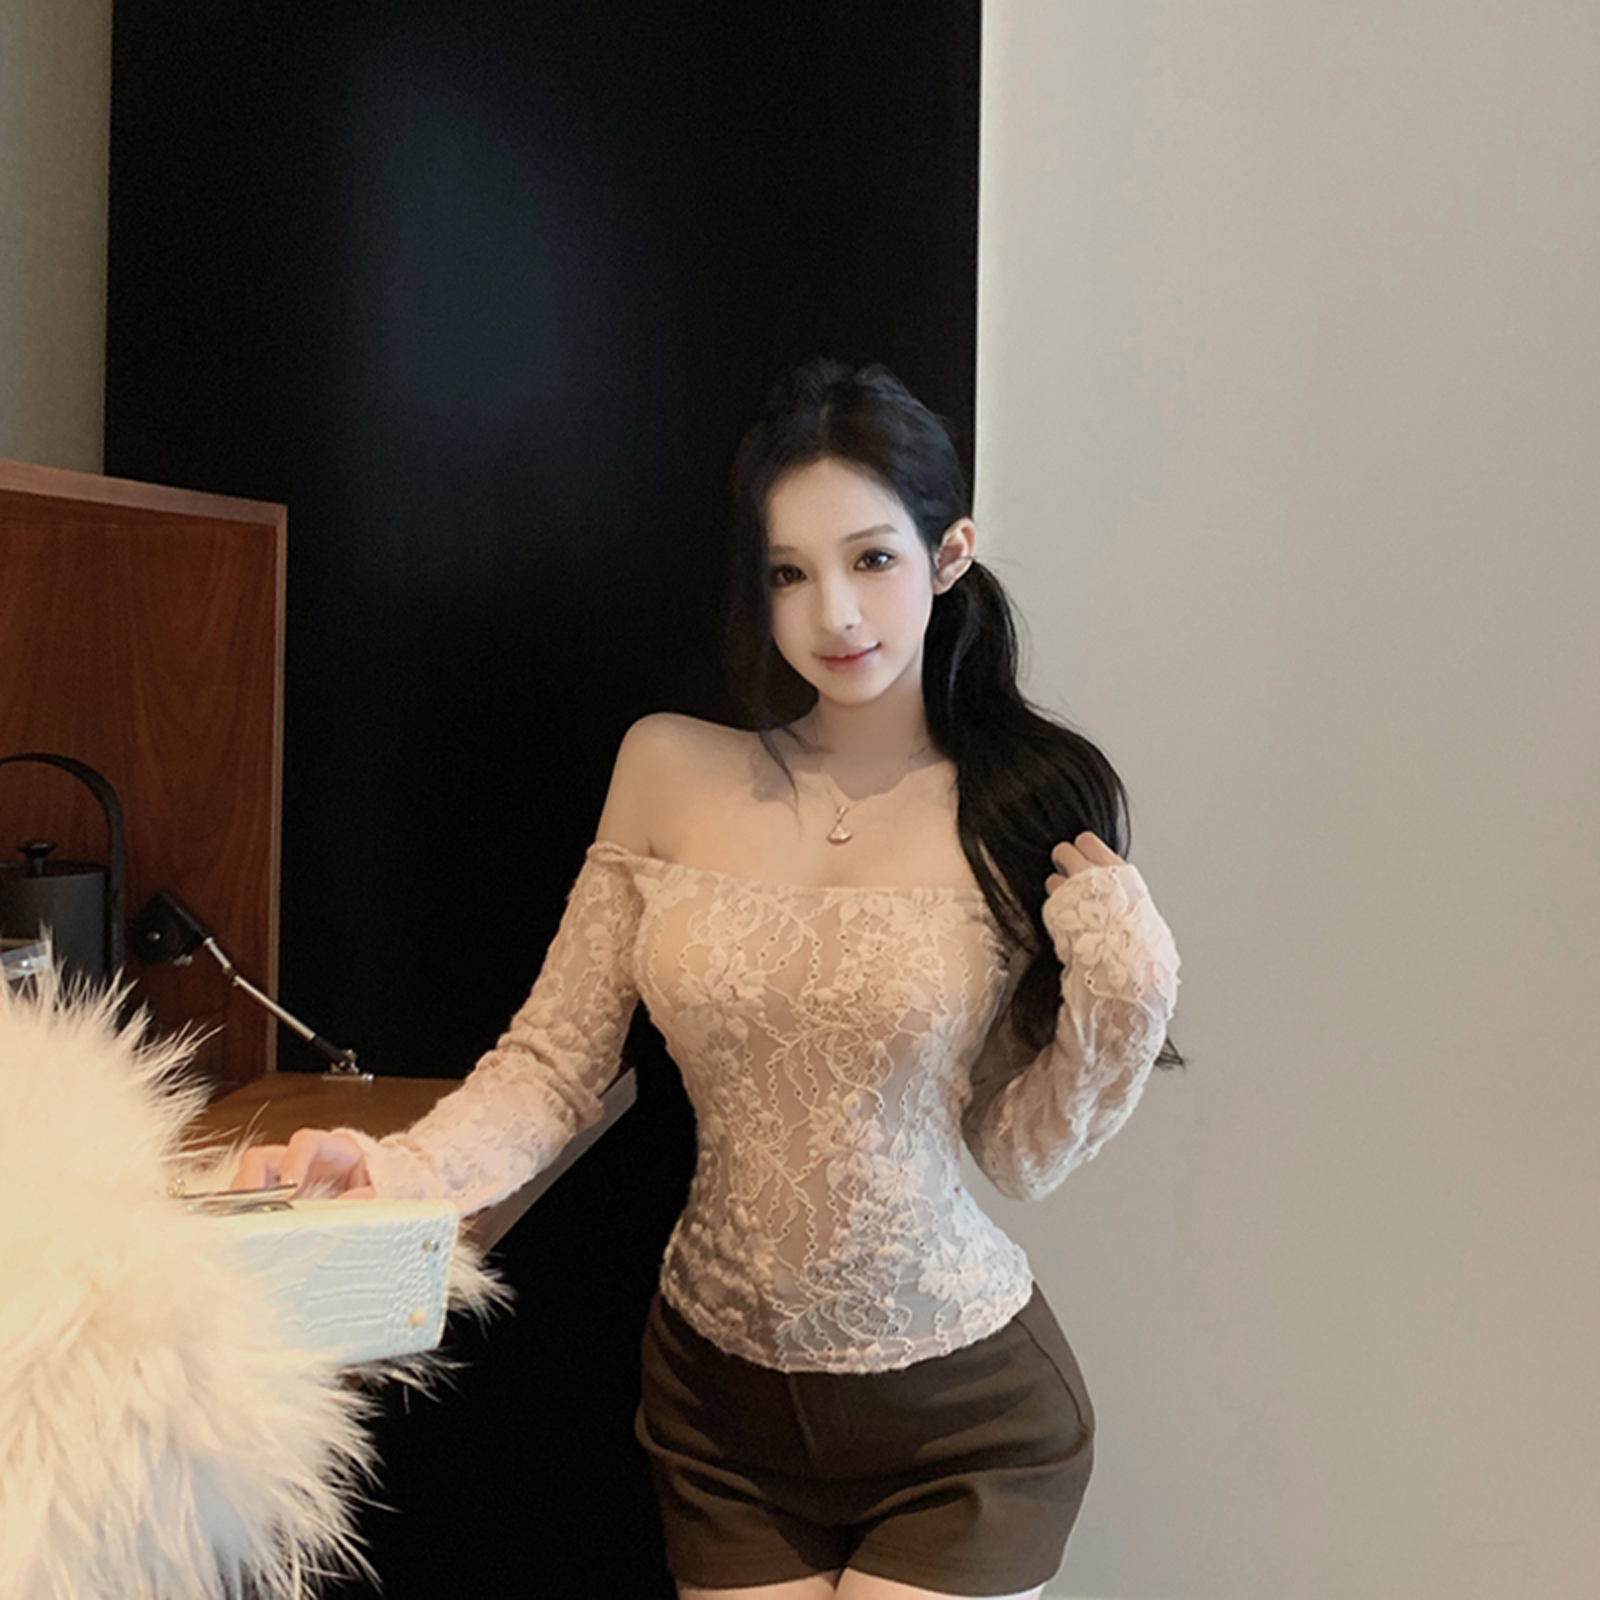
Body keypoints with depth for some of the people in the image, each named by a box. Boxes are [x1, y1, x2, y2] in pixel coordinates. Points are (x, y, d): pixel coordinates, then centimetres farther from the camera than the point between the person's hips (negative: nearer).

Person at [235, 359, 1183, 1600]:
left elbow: (1023, 1155, -4)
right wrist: (397, 1172, -22)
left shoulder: (1032, 813, -11)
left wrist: (1121, 1001, -20)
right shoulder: (669, 772, -6)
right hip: (721, 1397, 2)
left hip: (957, 1417, -1)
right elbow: (555, 1063, -5)